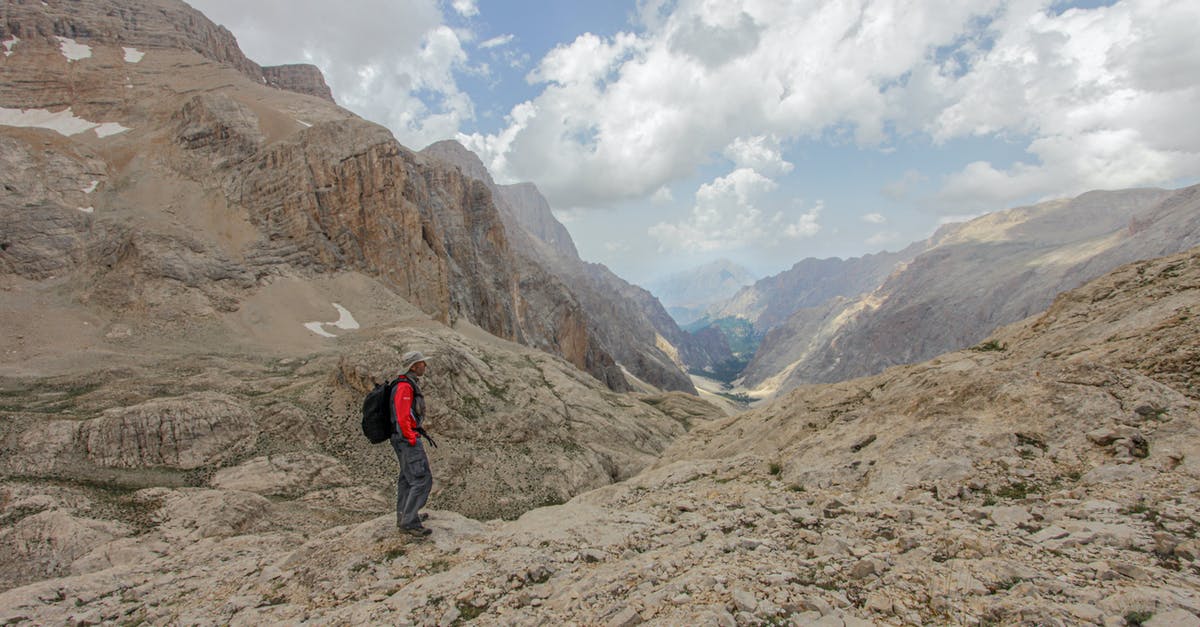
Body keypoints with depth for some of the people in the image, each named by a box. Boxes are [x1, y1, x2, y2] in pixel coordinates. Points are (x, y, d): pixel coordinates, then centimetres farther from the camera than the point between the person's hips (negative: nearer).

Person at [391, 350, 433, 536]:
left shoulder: (410, 385, 14)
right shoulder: (405, 387, -18)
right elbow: (402, 417, -22)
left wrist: (421, 432, 21)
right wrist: (412, 440, -20)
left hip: (404, 439, 11)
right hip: (407, 439, -11)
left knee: (407, 477, 21)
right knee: (422, 479, -12)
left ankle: (404, 516, 33)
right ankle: (410, 522, -9)